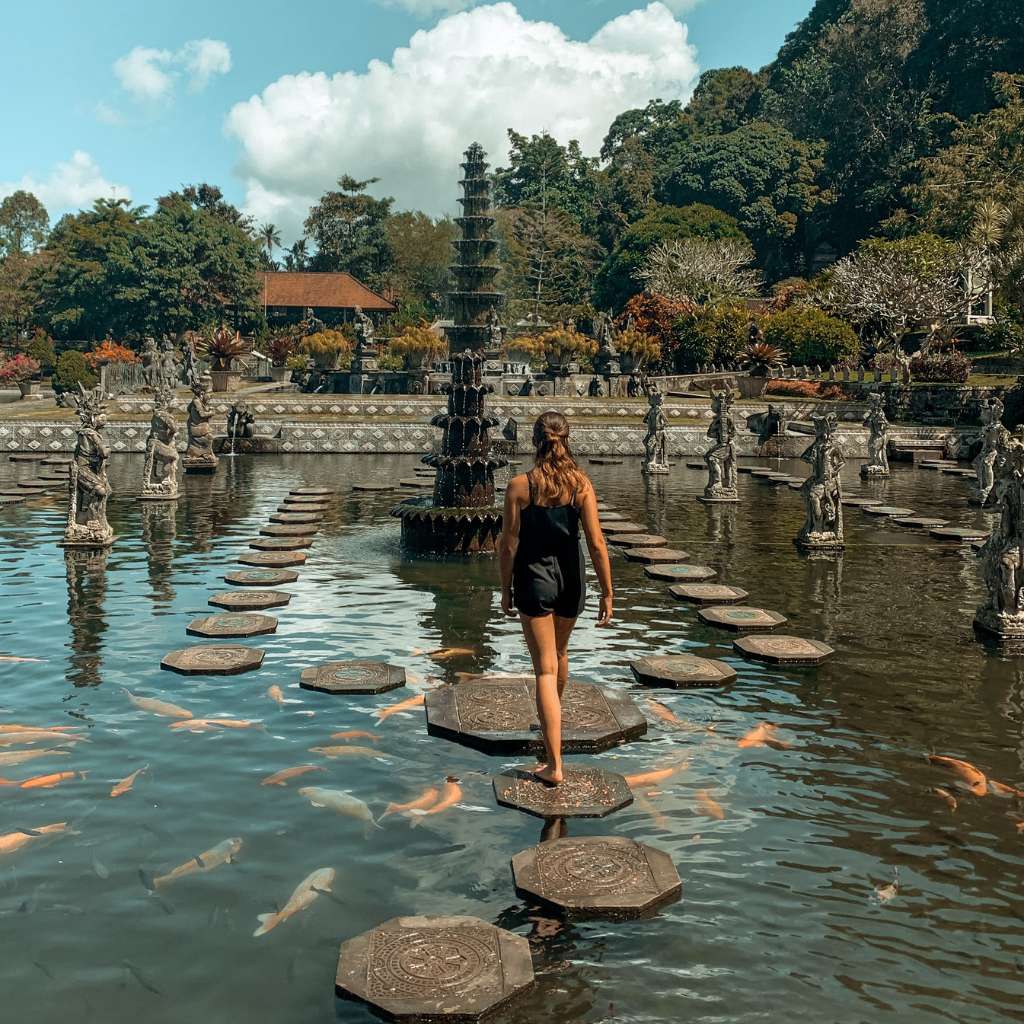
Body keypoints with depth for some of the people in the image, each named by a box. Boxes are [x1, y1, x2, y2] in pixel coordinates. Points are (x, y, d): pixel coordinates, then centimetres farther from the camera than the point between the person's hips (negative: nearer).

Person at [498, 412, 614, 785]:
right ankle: (553, 717, 52)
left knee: (545, 668, 0)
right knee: (560, 652, 28)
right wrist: (607, 593, -3)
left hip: (533, 578, -3)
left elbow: (509, 544, -9)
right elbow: (596, 543, -9)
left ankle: (554, 765, -4)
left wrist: (506, 590, 4)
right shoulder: (581, 484, -7)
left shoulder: (519, 485, -12)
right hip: (571, 578, 3)